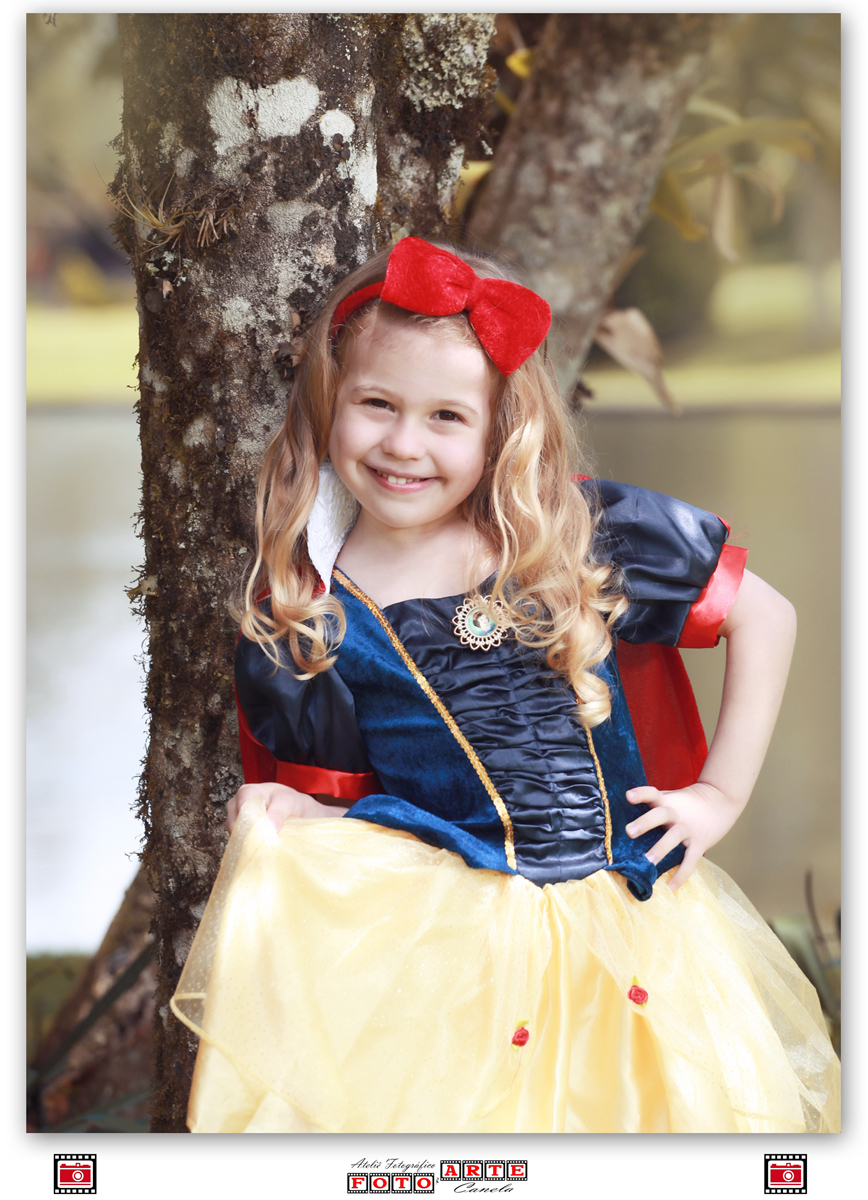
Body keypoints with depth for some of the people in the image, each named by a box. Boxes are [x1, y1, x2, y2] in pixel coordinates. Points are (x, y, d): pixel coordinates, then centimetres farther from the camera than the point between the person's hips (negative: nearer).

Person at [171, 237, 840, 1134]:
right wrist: (280, 814, -15)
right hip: (438, 922, -1)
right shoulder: (306, 623, -1)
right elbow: (338, 803, 7)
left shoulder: (581, 535, -4)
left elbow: (764, 615, 4)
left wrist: (721, 793, 2)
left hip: (626, 919, 1)